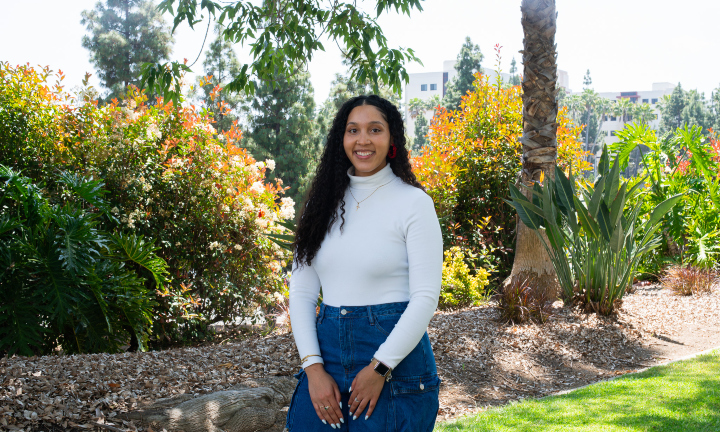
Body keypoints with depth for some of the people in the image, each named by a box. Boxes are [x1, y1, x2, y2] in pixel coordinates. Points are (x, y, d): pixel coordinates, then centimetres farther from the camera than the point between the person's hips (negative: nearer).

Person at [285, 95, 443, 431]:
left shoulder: (413, 202, -5)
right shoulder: (326, 202, 7)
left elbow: (425, 297, -9)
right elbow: (301, 290, 4)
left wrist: (379, 368, -14)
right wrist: (313, 367, -6)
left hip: (394, 352, -4)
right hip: (327, 354, 4)